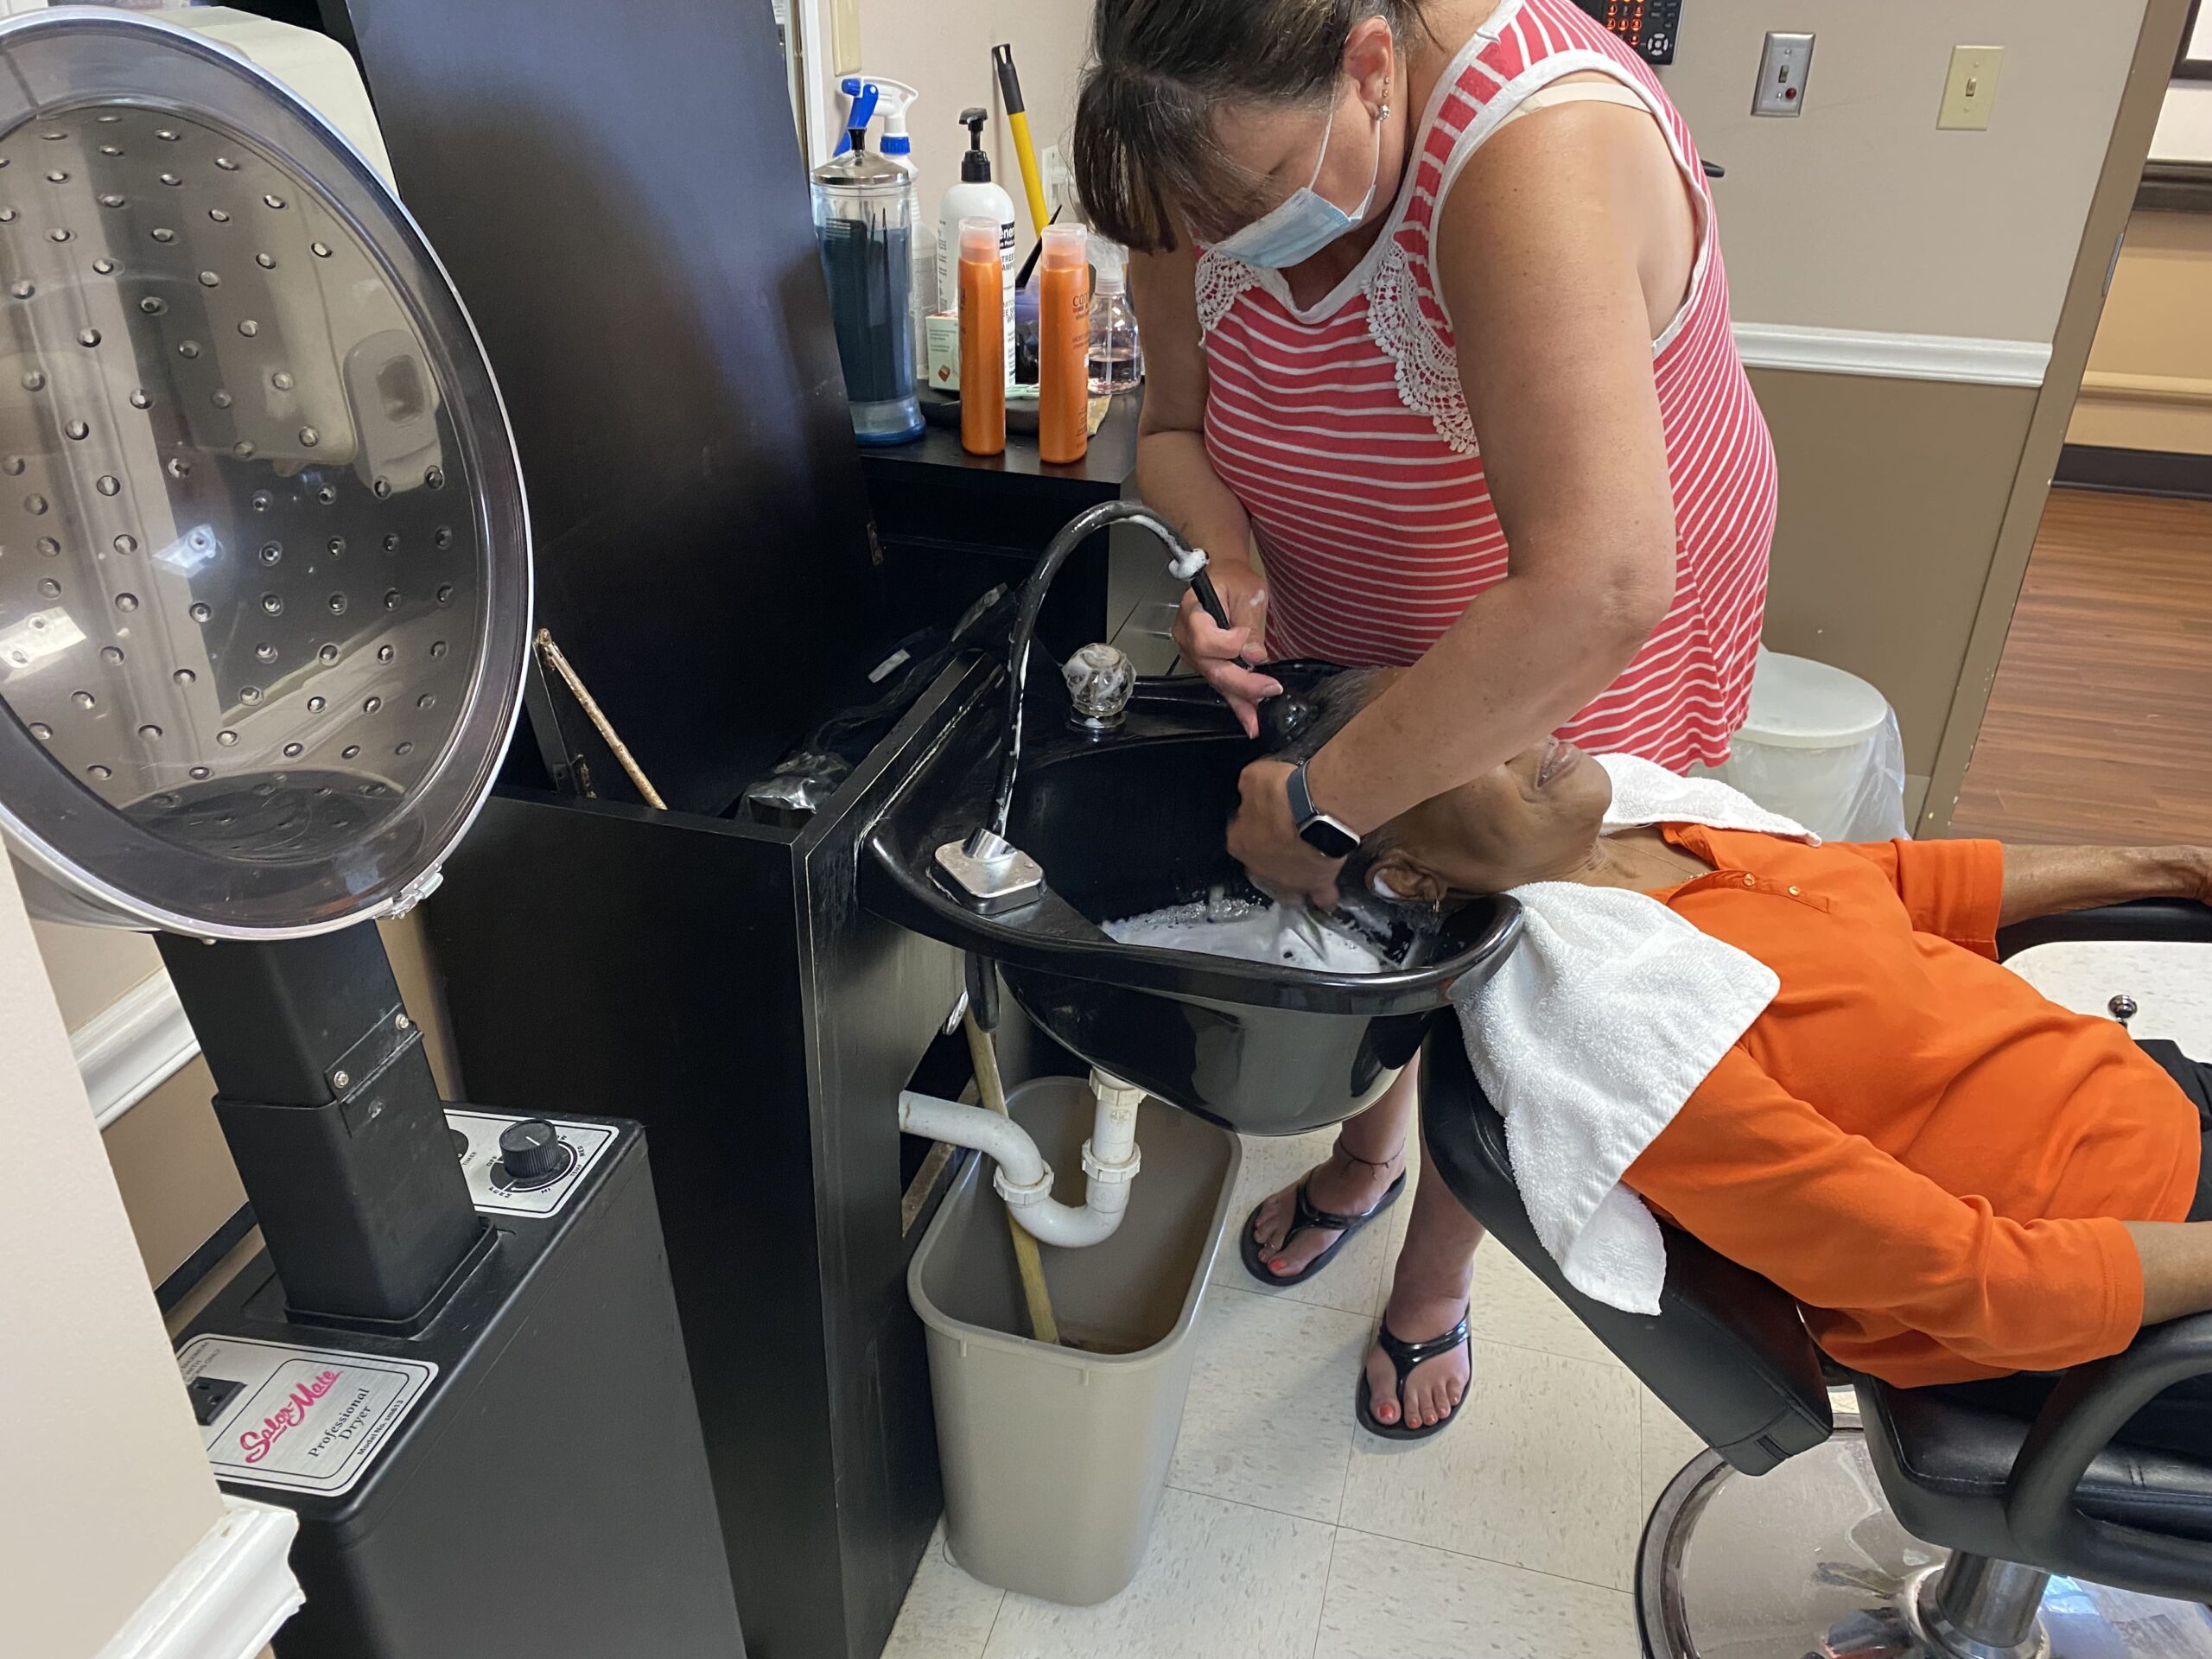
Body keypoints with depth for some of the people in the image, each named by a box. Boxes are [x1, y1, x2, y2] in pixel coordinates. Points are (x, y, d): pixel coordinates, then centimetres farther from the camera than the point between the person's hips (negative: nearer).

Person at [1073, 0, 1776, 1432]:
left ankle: (1438, 1275, 37)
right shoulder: (1218, 161, -18)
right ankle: (1366, 1153, 48)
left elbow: (1591, 594, -48)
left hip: (1567, 653, -5)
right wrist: (1224, 568, -25)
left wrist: (1322, 806, -41)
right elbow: (1175, 426, -4)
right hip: (1345, 628, 5)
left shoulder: (1537, 149, -39)